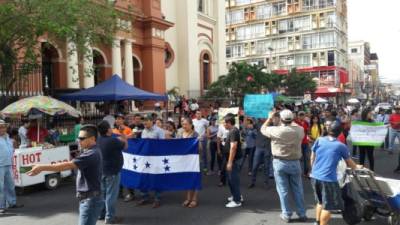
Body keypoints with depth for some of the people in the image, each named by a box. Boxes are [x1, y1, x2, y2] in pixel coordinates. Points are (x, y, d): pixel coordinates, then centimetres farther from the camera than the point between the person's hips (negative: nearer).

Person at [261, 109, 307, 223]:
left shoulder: (276, 130, -14)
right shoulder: (299, 130, -7)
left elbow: (263, 129, 4)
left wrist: (269, 118, 16)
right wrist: (291, 121, 26)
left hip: (280, 163, -2)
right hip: (295, 162, 2)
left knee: (283, 190, 6)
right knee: (298, 190, 13)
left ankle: (286, 215, 14)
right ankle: (302, 214, 21)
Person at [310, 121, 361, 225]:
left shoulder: (319, 140, 2)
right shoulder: (341, 146, -3)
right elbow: (350, 163, 11)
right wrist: (357, 167, 32)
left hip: (315, 176, 5)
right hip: (328, 179, -5)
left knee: (320, 201, 25)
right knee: (328, 206, 10)